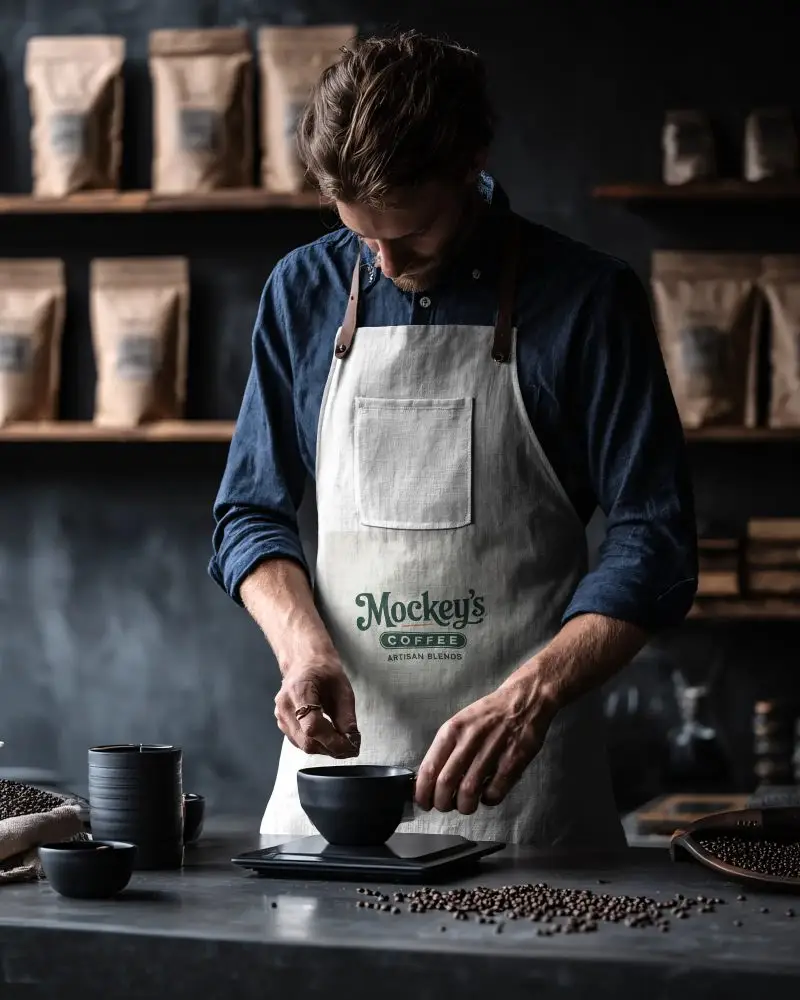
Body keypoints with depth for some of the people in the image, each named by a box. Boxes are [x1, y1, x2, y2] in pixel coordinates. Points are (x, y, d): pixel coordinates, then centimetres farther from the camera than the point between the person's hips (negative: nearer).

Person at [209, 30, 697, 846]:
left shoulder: (587, 302, -5)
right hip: (337, 749, 3)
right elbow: (252, 513, 9)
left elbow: (651, 545, -8)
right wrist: (305, 648, -11)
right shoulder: (304, 291, 4)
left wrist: (528, 699, -22)